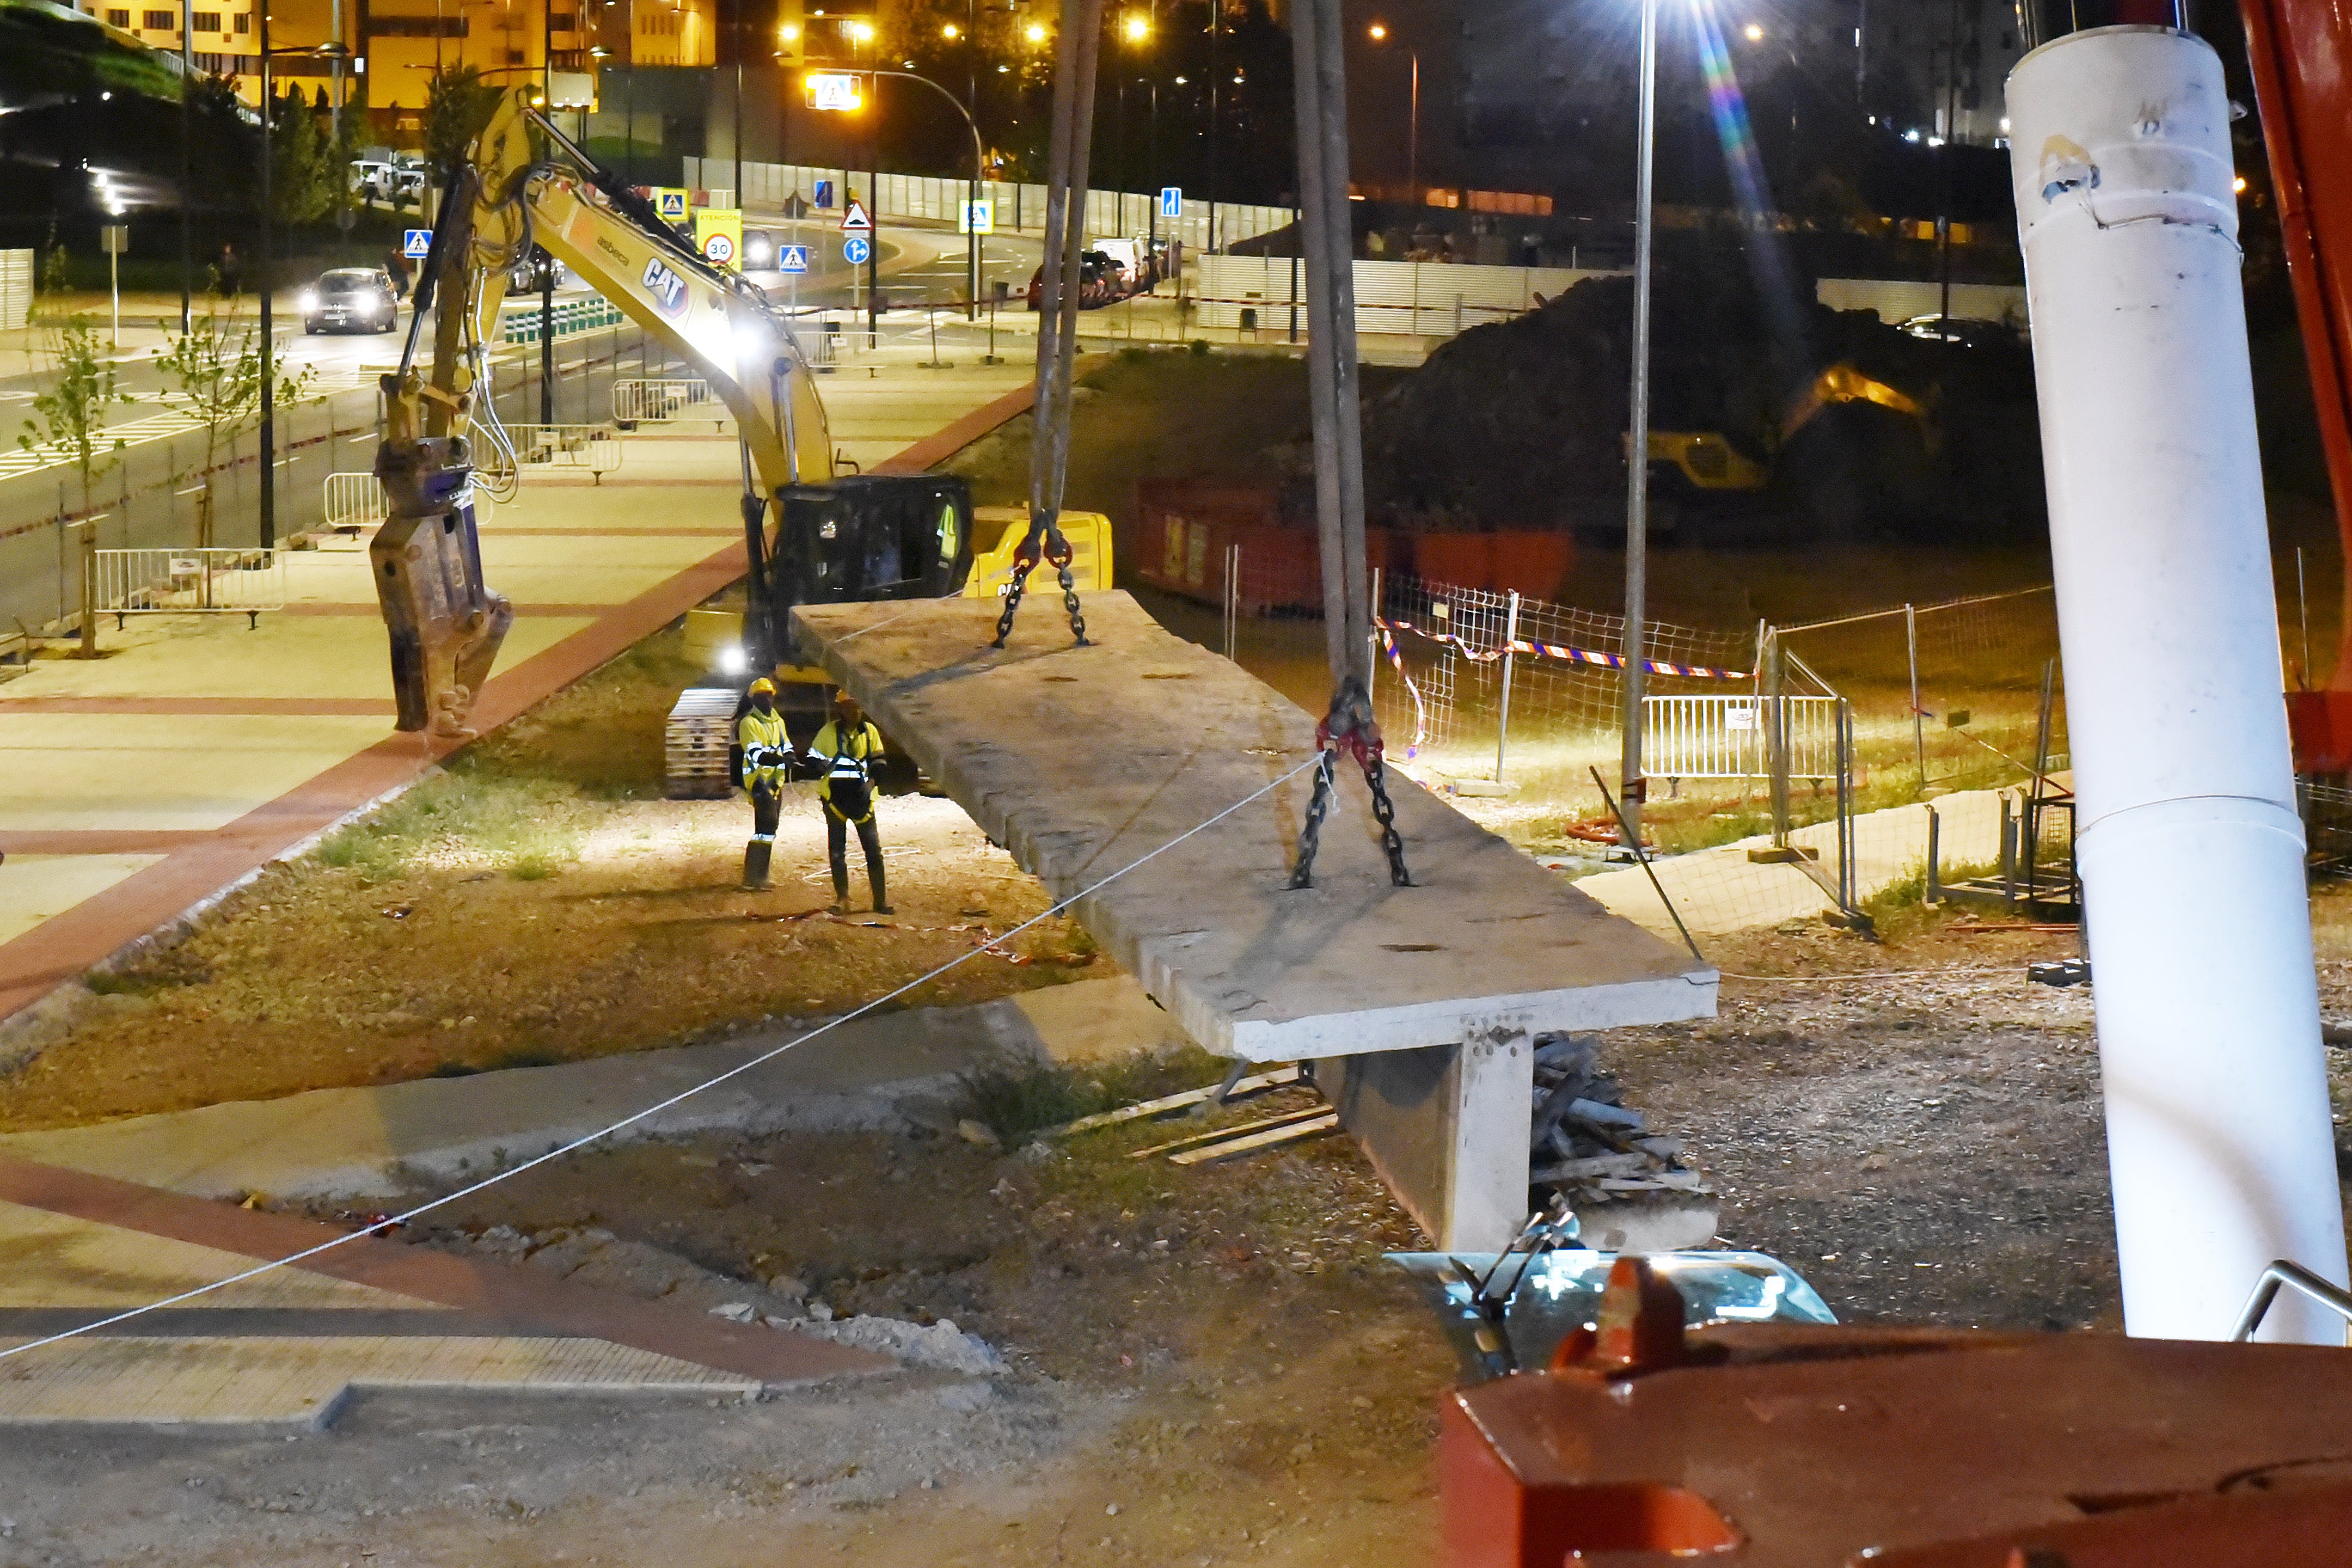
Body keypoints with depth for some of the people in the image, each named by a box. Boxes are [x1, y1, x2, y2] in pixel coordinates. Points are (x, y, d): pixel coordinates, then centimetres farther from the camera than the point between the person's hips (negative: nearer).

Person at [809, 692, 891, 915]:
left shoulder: (869, 731, 1)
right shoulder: (829, 732, -3)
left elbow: (878, 761, 7)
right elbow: (813, 758, 4)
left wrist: (870, 782, -10)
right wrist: (825, 766, -18)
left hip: (861, 797, 1)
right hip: (835, 796, -1)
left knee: (874, 850, -2)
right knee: (837, 851, 4)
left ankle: (880, 899, 4)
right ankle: (842, 899, 14)